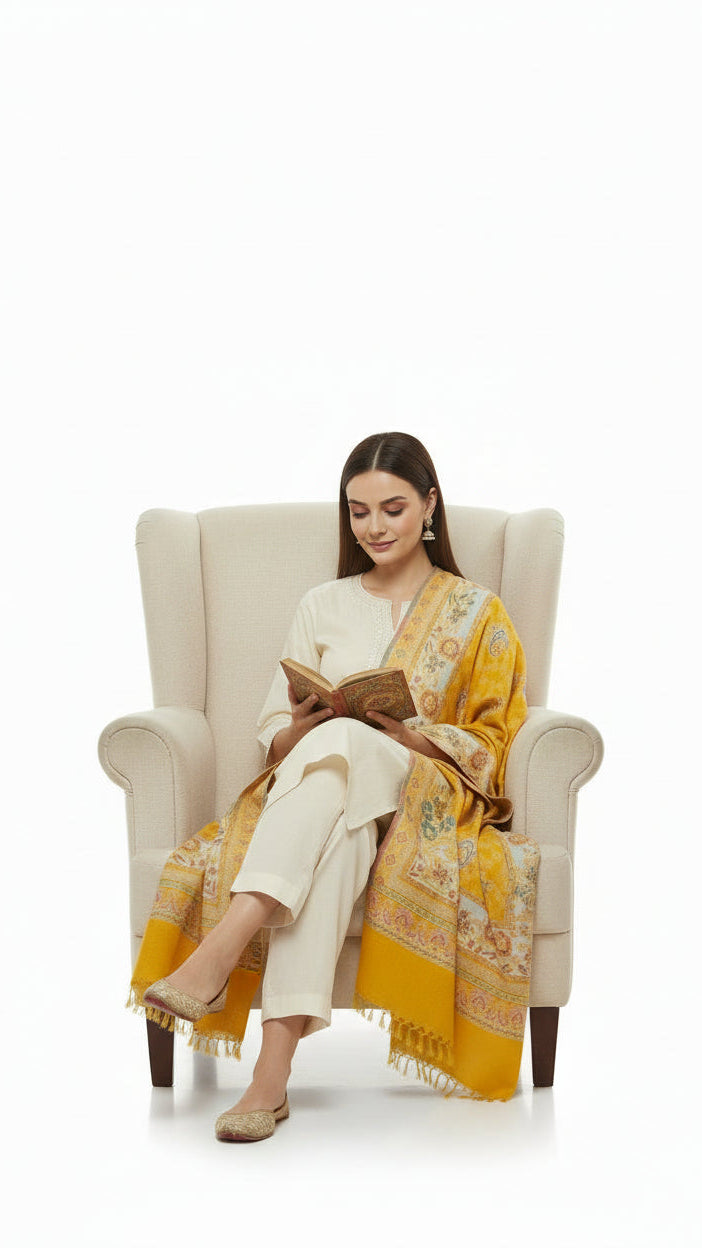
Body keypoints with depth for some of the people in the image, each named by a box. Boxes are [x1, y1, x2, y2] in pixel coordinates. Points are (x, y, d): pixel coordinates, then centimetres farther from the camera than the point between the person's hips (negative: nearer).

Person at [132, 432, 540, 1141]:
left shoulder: (477, 613, 16)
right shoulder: (323, 607, 23)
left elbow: (490, 745, 7)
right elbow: (274, 734, 17)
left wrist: (409, 735, -13)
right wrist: (303, 724, -8)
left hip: (430, 795, -2)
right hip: (320, 794, 2)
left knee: (340, 740, -39)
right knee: (332, 835, -41)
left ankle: (223, 948, -55)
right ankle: (275, 1063, -57)